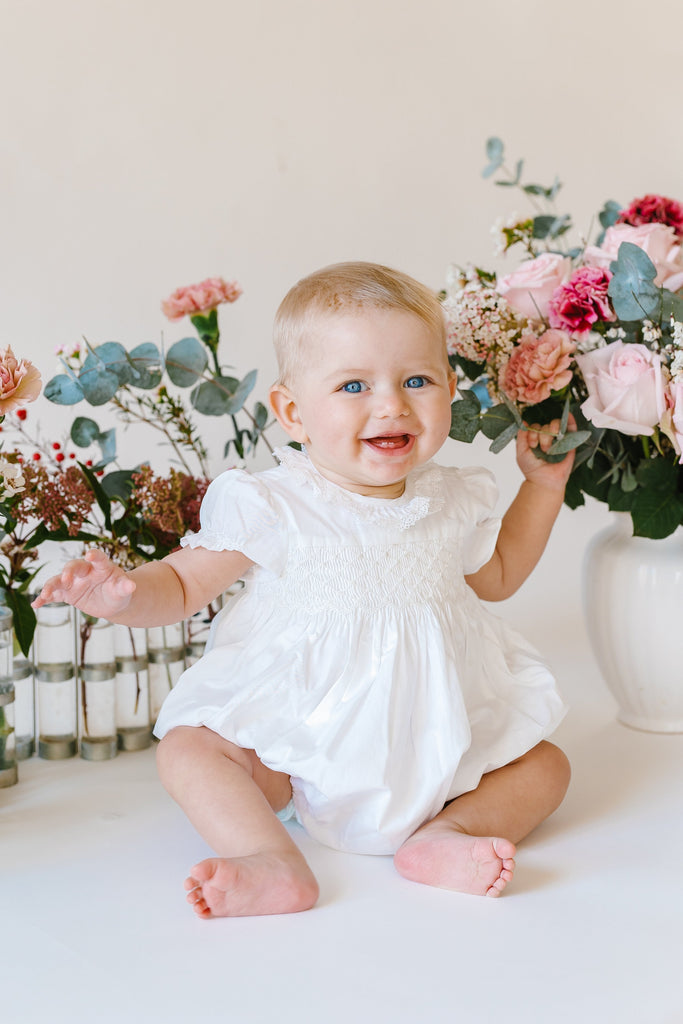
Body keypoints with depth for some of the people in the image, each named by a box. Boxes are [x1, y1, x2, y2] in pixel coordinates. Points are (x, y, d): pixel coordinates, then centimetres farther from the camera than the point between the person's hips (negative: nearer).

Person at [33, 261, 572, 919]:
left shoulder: (450, 503, 1)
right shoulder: (272, 510, -13)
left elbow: (496, 576, 23)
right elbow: (182, 583, -7)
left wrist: (544, 483, 13)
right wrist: (124, 594, -29)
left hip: (433, 747, 4)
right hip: (294, 749, -3)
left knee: (544, 764, -7)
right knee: (188, 749, -22)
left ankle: (446, 832, -27)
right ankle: (271, 862, -37)